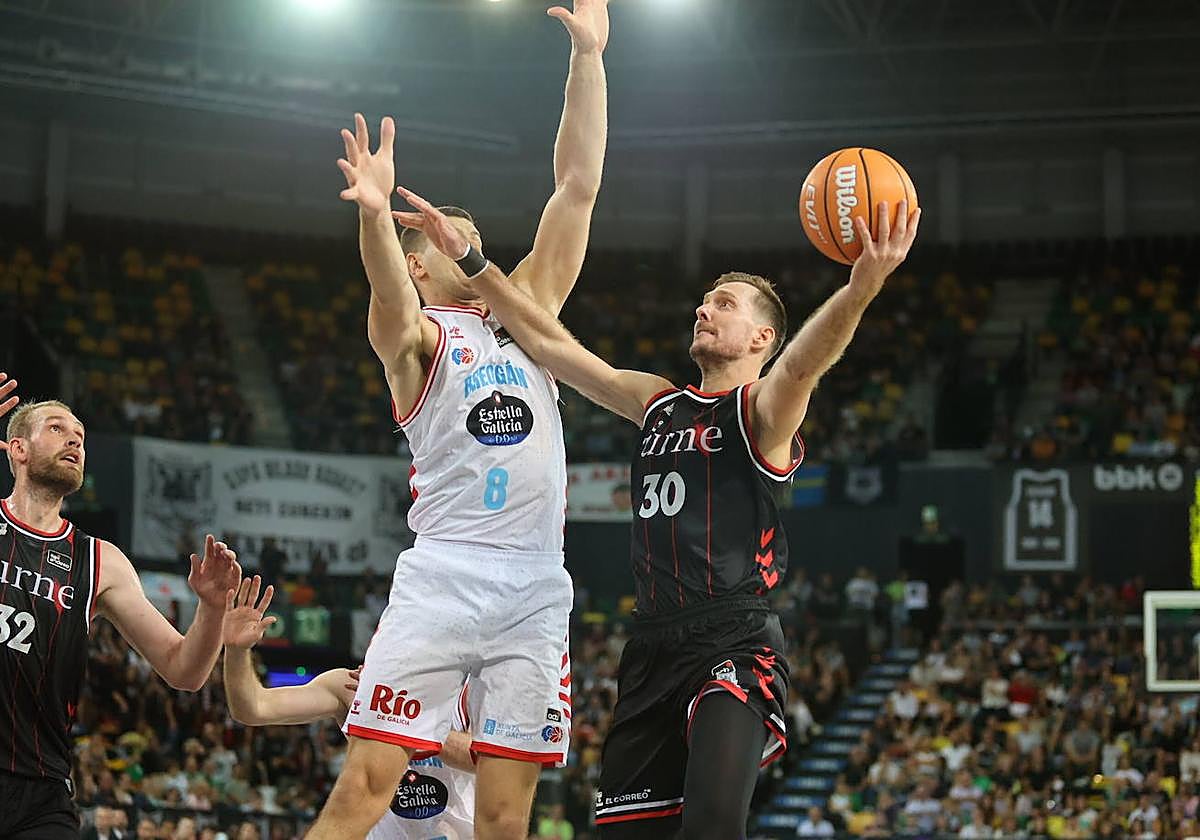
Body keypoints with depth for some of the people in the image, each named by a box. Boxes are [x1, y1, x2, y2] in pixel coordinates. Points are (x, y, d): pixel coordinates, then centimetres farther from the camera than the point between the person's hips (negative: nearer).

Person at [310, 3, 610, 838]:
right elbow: (390, 297, -18)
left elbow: (579, 186, 16)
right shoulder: (416, 333, 7)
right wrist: (375, 212, -39)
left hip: (537, 586, 4)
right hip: (443, 574, -4)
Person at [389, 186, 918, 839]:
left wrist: (862, 287, -44)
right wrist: (469, 260, 17)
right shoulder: (658, 404, 20)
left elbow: (804, 361, -23)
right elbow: (548, 343, 22)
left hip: (737, 645, -7)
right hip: (653, 648, 7)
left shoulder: (762, 409, -1)